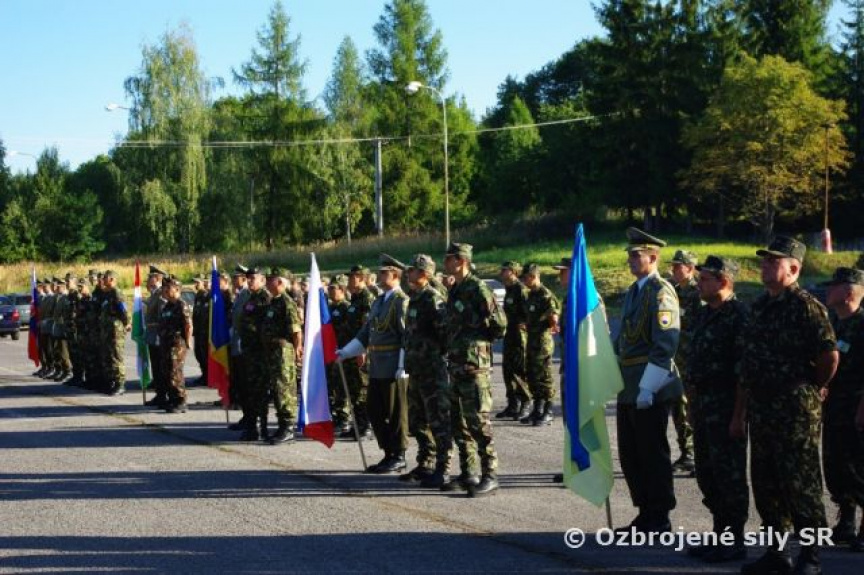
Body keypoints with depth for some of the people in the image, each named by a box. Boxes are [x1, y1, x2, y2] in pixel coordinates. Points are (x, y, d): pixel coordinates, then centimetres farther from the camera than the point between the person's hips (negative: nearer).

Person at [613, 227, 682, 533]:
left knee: (653, 454, -1)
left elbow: (665, 345, -20)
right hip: (628, 388, 9)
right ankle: (645, 513, 24)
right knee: (629, 453, 13)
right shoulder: (633, 291, 15)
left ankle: (659, 519, 9)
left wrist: (647, 388, -22)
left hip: (650, 389, -9)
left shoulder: (660, 292, -13)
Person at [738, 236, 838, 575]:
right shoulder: (761, 305, 12)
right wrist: (745, 407, 15)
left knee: (800, 484, -1)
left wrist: (813, 388, -7)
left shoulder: (805, 306, -14)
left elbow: (829, 354, -20)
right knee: (765, 484, 14)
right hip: (761, 408, 9)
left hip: (795, 411, -8)